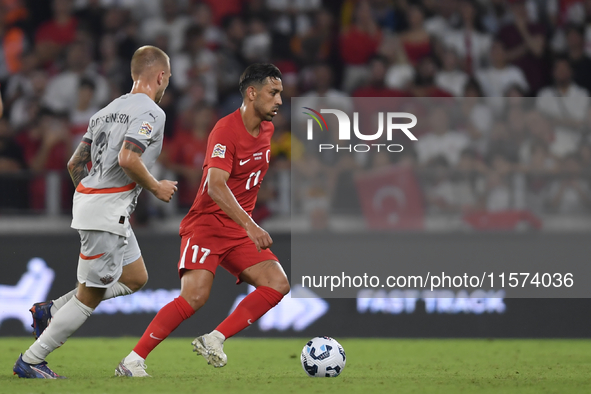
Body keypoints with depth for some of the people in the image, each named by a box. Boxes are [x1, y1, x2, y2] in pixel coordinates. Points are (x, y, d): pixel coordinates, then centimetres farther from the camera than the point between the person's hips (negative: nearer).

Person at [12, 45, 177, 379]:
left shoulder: (108, 111, 16)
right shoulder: (151, 113, -11)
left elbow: (75, 163, 17)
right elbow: (127, 158, -26)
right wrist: (155, 187, -11)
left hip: (89, 198, 10)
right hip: (107, 212, -10)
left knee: (136, 278, 19)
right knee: (90, 296, -2)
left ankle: (51, 312, 16)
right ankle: (30, 361, 2)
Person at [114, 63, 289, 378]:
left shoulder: (268, 129, 9)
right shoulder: (225, 130, -18)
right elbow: (215, 187, -30)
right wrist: (250, 226, -40)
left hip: (241, 230, 8)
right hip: (206, 223, -8)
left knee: (278, 284, -12)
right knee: (195, 296, -24)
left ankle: (213, 341, -6)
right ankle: (132, 361, -16)